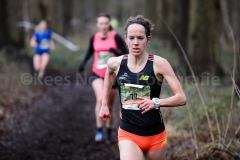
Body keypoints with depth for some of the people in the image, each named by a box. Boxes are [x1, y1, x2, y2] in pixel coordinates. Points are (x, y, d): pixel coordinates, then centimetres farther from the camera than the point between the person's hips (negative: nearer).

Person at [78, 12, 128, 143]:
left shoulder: (116, 37, -11)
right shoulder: (94, 38, -2)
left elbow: (126, 55, -10)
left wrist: (117, 52, -30)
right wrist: (83, 62, 3)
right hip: (97, 74, 1)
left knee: (109, 105, 11)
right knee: (100, 99, -23)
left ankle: (109, 131, 29)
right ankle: (99, 130, -15)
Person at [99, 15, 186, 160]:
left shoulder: (159, 64, -14)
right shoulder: (116, 63, -5)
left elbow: (181, 98, -16)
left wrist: (156, 102, -30)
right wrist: (105, 104, 20)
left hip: (155, 136, 0)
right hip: (128, 135, 0)